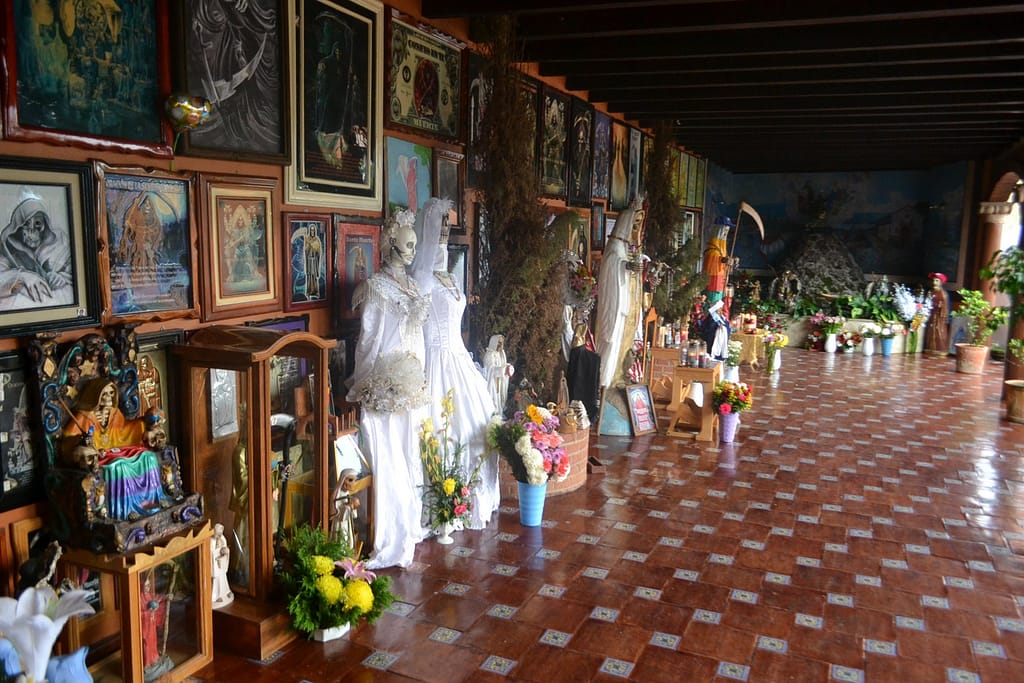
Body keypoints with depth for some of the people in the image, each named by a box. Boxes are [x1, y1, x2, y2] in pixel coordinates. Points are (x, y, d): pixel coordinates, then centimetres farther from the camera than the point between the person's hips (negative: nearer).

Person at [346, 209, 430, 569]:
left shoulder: (410, 284, 14)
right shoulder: (377, 286, -10)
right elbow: (370, 338, -10)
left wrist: (418, 376, 16)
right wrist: (368, 385, -9)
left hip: (410, 383, 8)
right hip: (386, 385, -8)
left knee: (410, 457, 15)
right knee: (389, 460, -3)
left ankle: (409, 526, 29)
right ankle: (391, 540, 6)